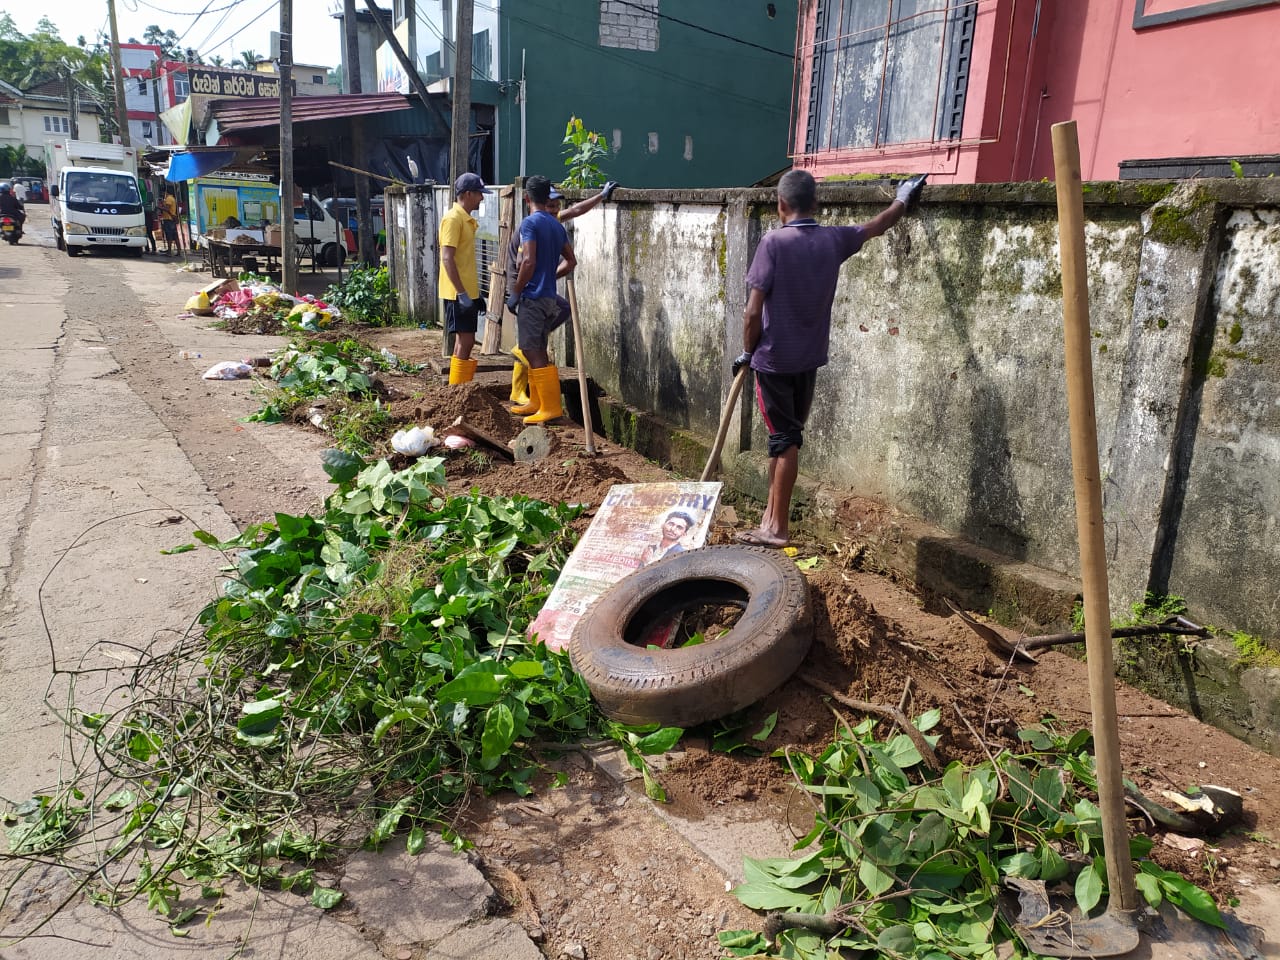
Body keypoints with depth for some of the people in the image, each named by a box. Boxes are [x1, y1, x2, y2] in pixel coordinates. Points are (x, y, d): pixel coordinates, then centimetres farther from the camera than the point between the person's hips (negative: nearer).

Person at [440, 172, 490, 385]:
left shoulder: (467, 219, 16)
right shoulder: (453, 219, -14)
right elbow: (447, 259, -20)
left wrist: (475, 292, 21)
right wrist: (462, 293, -25)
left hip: (468, 291, 9)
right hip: (458, 293, -9)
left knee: (465, 341, 11)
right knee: (465, 341, -8)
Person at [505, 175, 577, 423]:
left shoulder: (530, 223, -12)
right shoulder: (557, 225, 11)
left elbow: (529, 261, -21)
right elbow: (571, 261, 17)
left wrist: (515, 292, -12)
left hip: (532, 298, -8)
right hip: (549, 297, 8)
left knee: (534, 353, -5)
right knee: (537, 352, 16)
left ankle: (551, 408, -4)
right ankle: (536, 403, 23)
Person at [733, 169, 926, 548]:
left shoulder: (773, 242, -14)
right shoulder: (834, 239, 2)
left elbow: (753, 311, -16)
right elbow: (874, 226, 22)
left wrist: (747, 352, -1)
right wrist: (903, 200, 40)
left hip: (774, 360, -5)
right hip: (809, 360, 5)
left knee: (784, 439, 1)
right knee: (785, 438, 14)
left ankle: (777, 527, 7)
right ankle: (772, 517, 22)